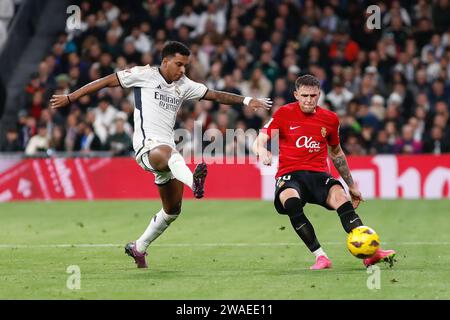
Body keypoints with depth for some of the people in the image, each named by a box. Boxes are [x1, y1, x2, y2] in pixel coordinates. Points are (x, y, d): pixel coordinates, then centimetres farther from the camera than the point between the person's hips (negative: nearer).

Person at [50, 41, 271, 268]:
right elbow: (107, 81, 5)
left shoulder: (184, 85, 18)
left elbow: (215, 95, 18)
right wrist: (69, 98, 5)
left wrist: (246, 101, 7)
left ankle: (138, 248, 27)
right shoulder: (144, 74, 2)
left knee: (172, 210, 7)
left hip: (168, 149, 7)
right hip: (147, 145, -7)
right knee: (168, 154, -42)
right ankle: (194, 181, -76)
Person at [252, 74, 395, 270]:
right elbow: (258, 142, -2)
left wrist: (351, 185, 29)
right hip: (289, 175, -2)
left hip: (319, 174, 2)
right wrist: (262, 151, -27)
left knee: (341, 198, -29)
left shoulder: (330, 119, 12)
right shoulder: (284, 114, 2)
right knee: (291, 201, -37)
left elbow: (336, 153, 26)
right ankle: (320, 256, -32)